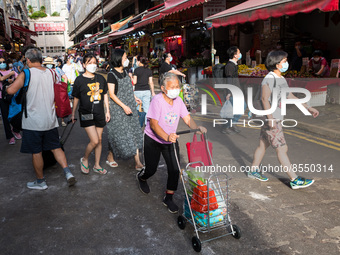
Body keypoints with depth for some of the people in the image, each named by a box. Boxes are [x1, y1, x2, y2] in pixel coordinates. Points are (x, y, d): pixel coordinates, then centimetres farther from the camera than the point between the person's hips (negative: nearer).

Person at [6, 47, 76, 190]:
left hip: (33, 121, -5)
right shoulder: (50, 73, 4)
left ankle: (40, 182, 21)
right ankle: (68, 172, 2)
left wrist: (9, 85, 3)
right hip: (50, 119, 5)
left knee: (36, 152, 8)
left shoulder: (26, 74, -11)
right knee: (56, 147, 15)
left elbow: (11, 90, -19)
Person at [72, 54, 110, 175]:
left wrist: (107, 111, 10)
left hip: (99, 114, 5)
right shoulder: (79, 80, -5)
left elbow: (105, 95, 13)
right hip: (86, 114, -4)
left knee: (99, 140, 10)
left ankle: (97, 165, 25)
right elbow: (76, 98, 2)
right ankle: (84, 160, 17)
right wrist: (73, 114, 7)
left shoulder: (101, 78, 7)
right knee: (94, 141, -11)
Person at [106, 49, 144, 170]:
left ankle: (137, 162, 8)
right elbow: (112, 94, -16)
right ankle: (110, 157, 25)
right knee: (118, 133, 1)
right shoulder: (112, 75, -12)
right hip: (118, 108, -7)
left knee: (134, 133, 4)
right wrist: (124, 106, -20)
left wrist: (134, 98, 12)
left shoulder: (125, 72, 9)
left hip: (130, 107, 7)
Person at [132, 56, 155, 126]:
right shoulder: (149, 70, 5)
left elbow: (134, 82, -8)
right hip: (147, 91, 3)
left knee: (137, 108, 7)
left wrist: (131, 77, 10)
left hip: (138, 91, -3)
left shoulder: (136, 70, -7)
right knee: (147, 108, 7)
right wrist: (153, 92, 13)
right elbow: (151, 82, 6)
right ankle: (147, 122, 9)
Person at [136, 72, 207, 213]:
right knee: (151, 169, 6)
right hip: (153, 140, -4)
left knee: (175, 169, -4)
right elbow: (153, 124, -29)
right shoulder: (157, 100, -23)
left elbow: (187, 119, -7)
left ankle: (168, 198, 15)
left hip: (171, 140, 5)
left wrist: (197, 128, -29)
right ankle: (141, 177, 45)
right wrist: (167, 137, -44)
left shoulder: (178, 100, -5)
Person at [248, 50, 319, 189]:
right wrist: (270, 118, -26)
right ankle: (295, 180, 2)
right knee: (282, 148, -5)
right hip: (270, 120, -10)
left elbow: (290, 96, 20)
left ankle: (253, 171, 30)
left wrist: (309, 108, 19)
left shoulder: (281, 79, 15)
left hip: (275, 119, 10)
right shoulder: (269, 79, -16)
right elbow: (265, 99, -21)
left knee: (263, 145, 17)